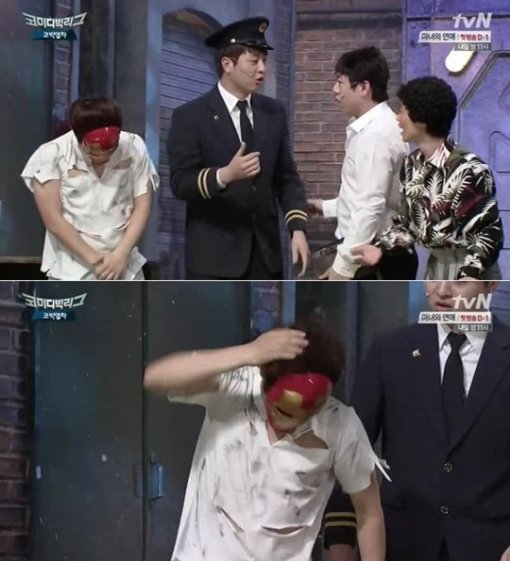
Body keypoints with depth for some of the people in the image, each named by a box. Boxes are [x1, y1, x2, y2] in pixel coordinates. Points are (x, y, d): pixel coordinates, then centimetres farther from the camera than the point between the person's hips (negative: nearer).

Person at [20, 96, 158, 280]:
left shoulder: (134, 148, -2)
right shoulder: (52, 154, -10)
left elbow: (142, 206, 0)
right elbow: (53, 219, -11)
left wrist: (120, 255, -11)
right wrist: (92, 259, -12)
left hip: (124, 265, 3)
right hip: (72, 270, -3)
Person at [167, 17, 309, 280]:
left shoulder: (273, 113, 10)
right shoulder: (191, 116, -5)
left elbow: (286, 177, 11)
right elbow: (180, 182, -11)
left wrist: (298, 228, -3)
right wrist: (224, 175, -30)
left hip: (265, 251, 5)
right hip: (214, 254, -5)